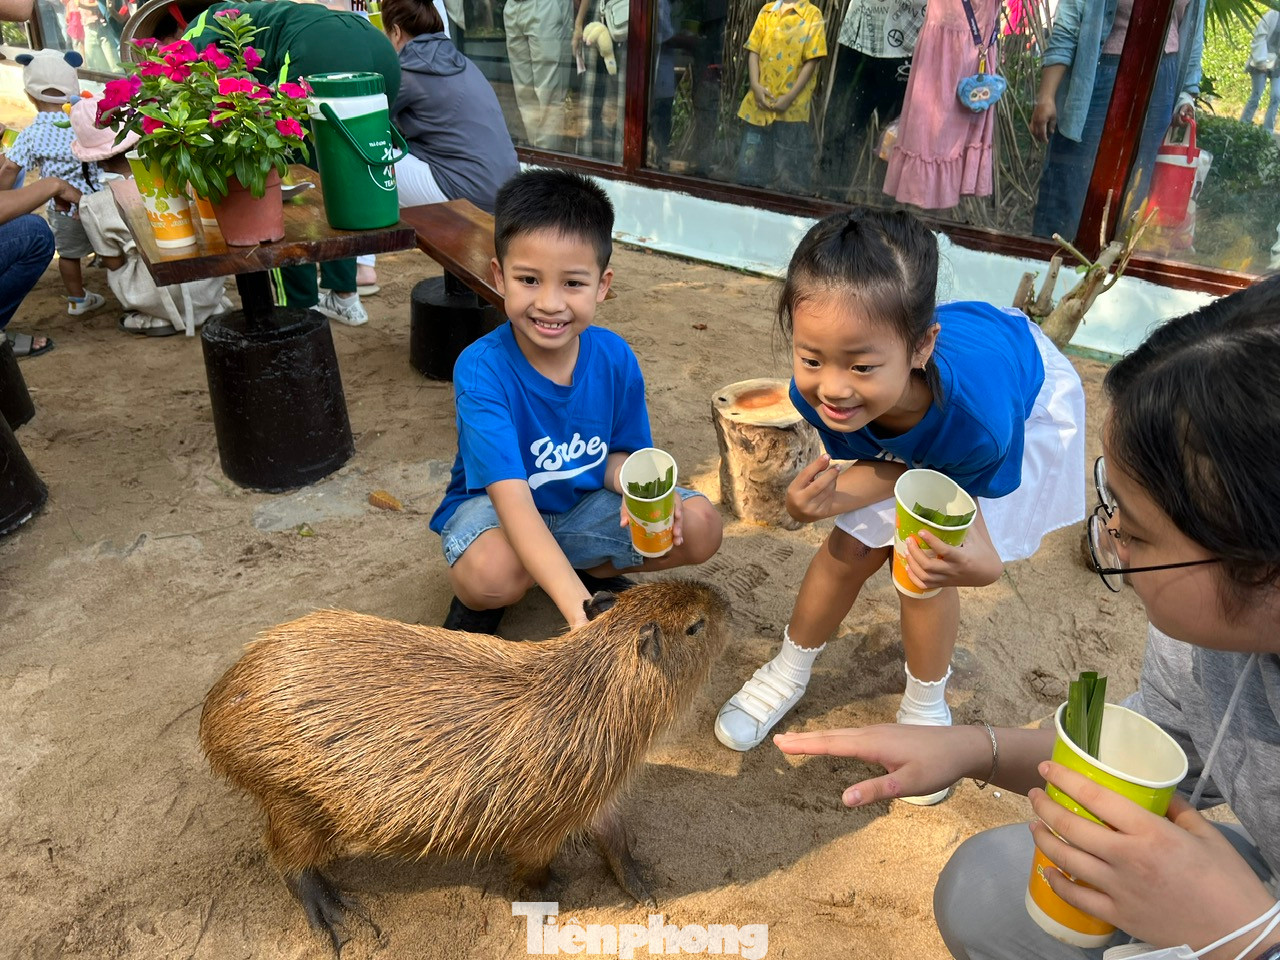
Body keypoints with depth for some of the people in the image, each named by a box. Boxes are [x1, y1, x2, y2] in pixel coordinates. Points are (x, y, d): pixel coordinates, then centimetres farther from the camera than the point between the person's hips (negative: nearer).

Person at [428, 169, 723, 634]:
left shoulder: (615, 359, -14)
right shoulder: (481, 370, -28)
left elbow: (618, 453, 0)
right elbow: (511, 498, -36)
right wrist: (577, 608, -46)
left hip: (585, 501, 4)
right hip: (495, 507, -4)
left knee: (700, 527, -14)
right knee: (492, 574, -38)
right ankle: (475, 597, 0)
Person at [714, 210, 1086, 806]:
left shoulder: (977, 411, -46)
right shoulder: (816, 390, -37)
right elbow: (890, 468, -20)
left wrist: (970, 564, -55)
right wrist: (823, 501, -43)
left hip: (1027, 398, -3)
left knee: (925, 561, -10)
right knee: (853, 546, 4)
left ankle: (925, 706, 20)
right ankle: (790, 671, 30)